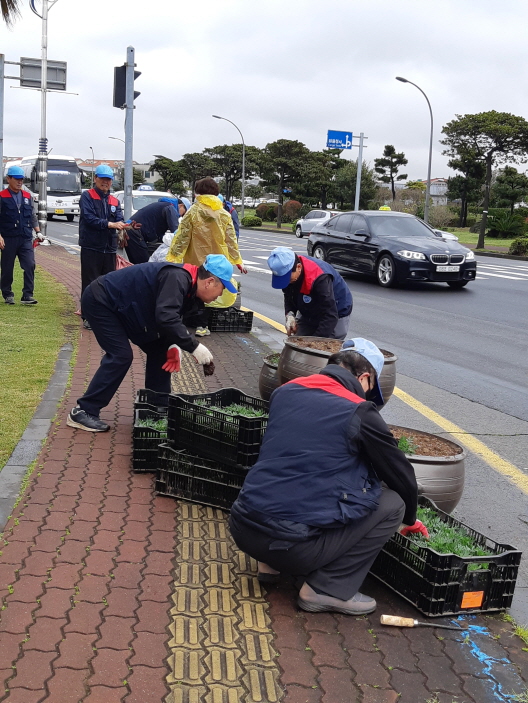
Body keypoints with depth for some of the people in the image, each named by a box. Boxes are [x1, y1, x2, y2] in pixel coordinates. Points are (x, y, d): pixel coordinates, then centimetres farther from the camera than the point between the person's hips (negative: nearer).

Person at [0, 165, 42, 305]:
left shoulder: (27, 196, 11)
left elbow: (33, 217, 18)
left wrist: (38, 232, 8)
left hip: (26, 239, 3)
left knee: (30, 265, -9)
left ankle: (27, 295, -6)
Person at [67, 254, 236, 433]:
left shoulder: (191, 290, 0)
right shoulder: (176, 278, -31)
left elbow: (175, 319, 5)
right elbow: (165, 318, -42)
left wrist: (174, 346, -15)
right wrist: (193, 347, -37)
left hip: (124, 309, 10)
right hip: (100, 301, -10)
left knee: (159, 350, 7)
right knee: (121, 356, -16)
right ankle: (83, 412, -8)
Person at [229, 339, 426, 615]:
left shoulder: (285, 391, 9)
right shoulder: (360, 413, -7)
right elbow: (400, 473, 8)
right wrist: (411, 519, 29)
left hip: (242, 529, 7)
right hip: (293, 545, -7)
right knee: (392, 504, 6)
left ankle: (272, 563, 21)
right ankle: (329, 590, 4)